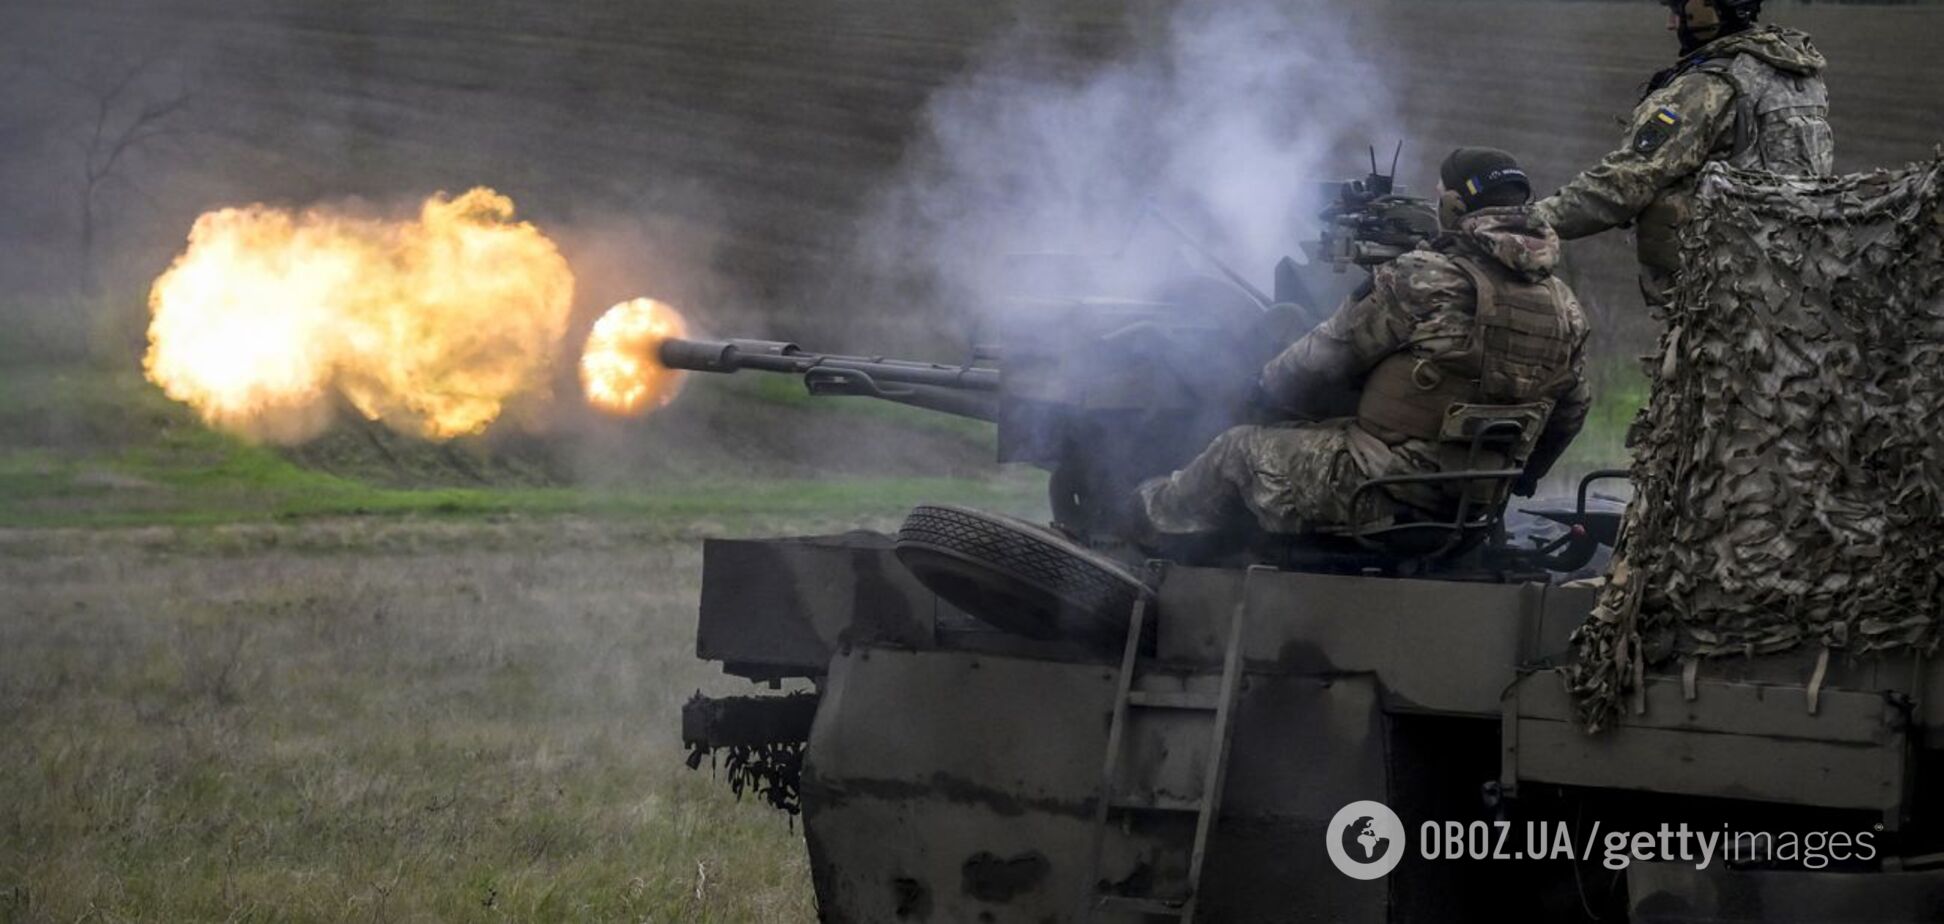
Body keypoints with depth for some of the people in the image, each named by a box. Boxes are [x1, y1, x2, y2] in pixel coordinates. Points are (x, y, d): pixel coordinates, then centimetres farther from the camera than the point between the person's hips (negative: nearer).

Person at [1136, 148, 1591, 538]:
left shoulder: (1424, 279, -17)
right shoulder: (1565, 306, 4)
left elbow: (1329, 357, -7)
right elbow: (1569, 414, 15)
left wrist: (1264, 387, 14)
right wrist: (1512, 482, 33)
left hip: (1391, 488, -7)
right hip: (1468, 511, 7)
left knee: (1240, 449, 14)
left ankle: (1159, 514, 40)